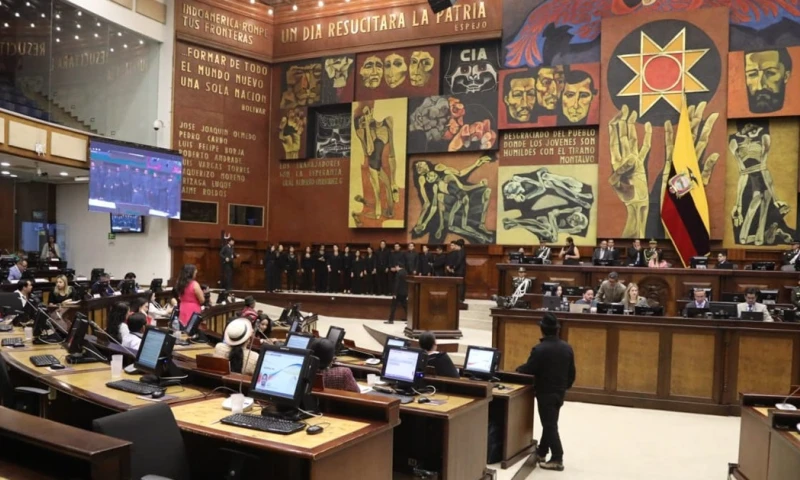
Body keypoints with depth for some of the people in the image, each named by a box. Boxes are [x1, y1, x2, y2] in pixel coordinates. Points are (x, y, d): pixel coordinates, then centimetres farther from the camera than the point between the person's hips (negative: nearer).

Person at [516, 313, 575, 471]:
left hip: (546, 392, -7)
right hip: (560, 392, 7)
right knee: (550, 423, 18)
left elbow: (528, 370, -14)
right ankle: (541, 452, 30)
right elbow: (572, 372, 7)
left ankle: (557, 459, 1)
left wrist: (517, 369, 8)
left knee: (550, 425, 0)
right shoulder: (567, 348, -1)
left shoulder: (539, 349, -21)